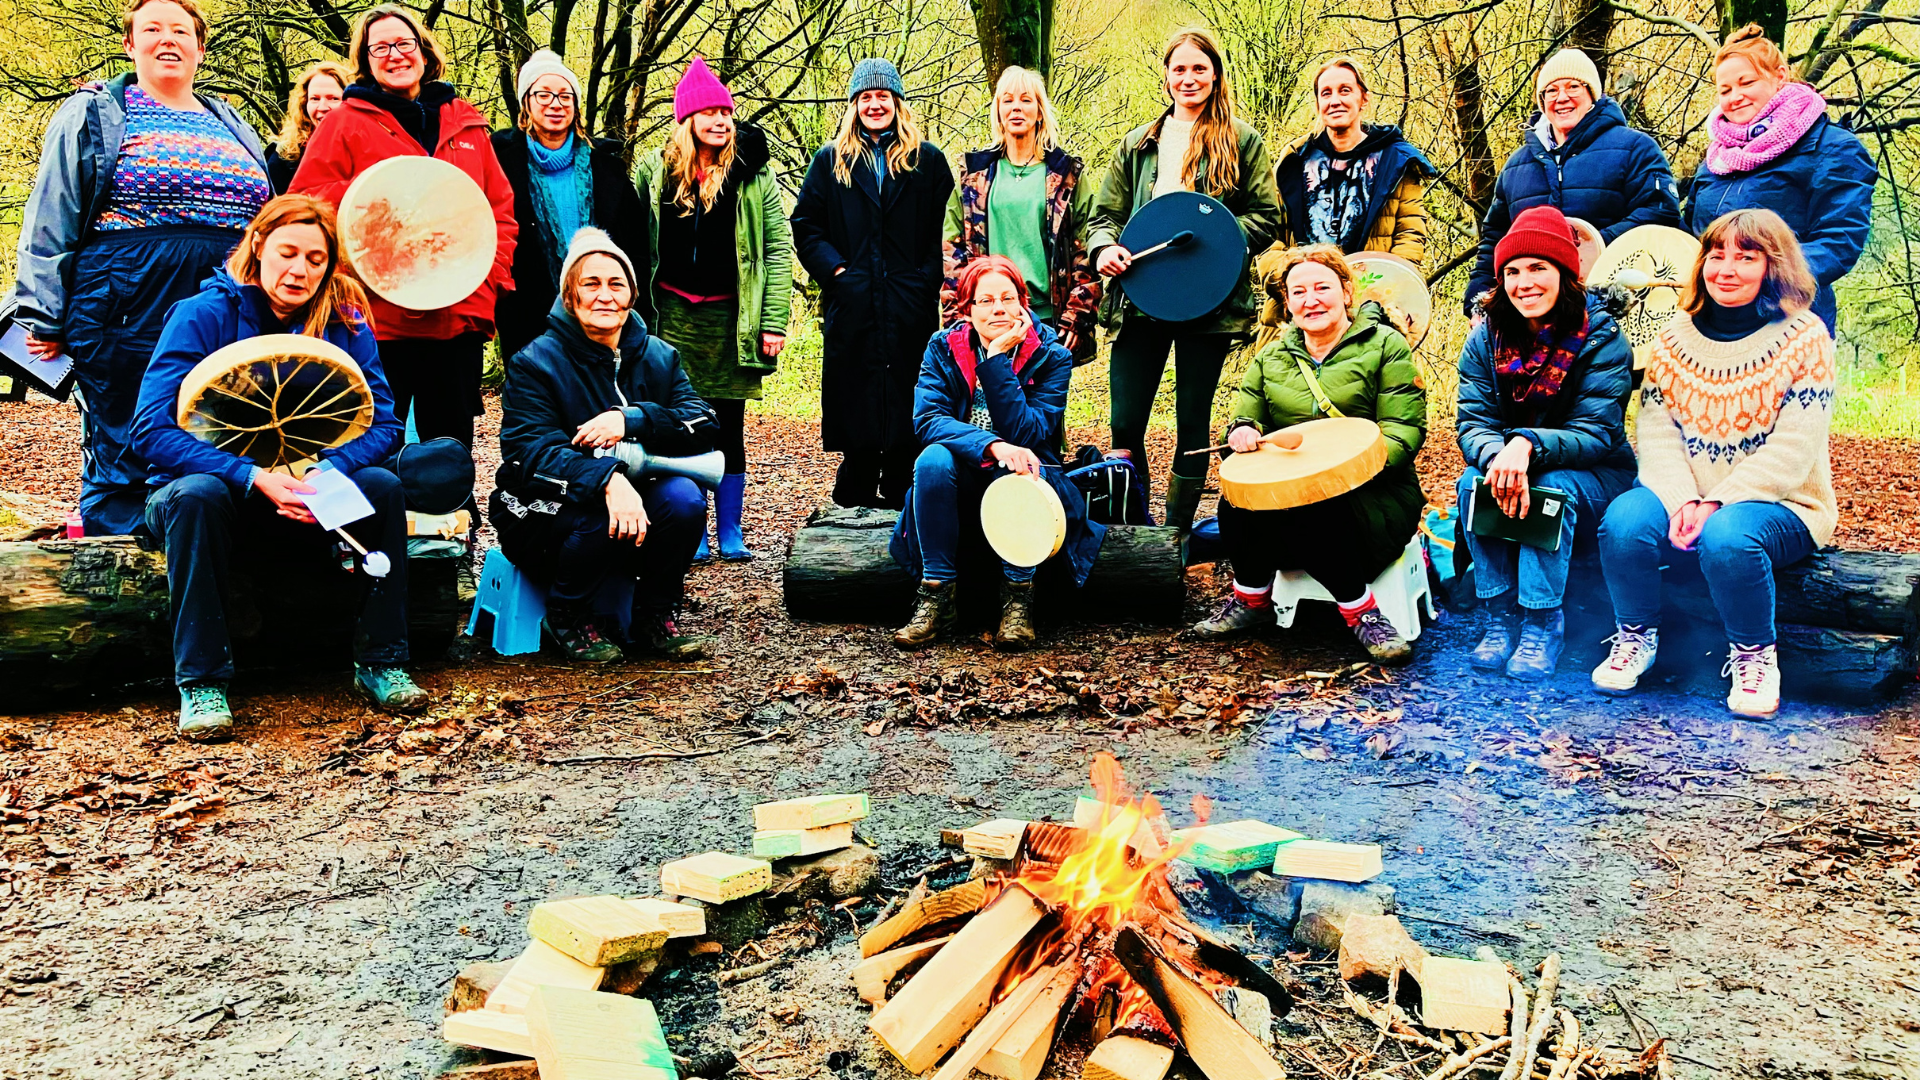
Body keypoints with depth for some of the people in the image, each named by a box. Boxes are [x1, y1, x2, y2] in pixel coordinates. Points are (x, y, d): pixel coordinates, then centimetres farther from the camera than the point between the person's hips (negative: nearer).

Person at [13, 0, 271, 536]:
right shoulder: (94, 115, 7)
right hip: (128, 324, -4)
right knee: (123, 465, -1)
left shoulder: (234, 128, 20)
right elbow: (50, 221, 3)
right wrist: (45, 320, -4)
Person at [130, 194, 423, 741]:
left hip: (305, 505, 3)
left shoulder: (342, 321, -2)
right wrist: (254, 477, -33)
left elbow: (383, 422, -8)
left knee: (382, 486, -24)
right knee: (198, 494, -35)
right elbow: (154, 430, -20)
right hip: (216, 488, -2)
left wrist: (326, 472, -28)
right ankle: (200, 683, -27)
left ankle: (380, 664, -16)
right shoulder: (203, 315, -11)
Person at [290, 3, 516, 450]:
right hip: (378, 316, -3)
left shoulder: (466, 124, 16)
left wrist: (489, 277, 0)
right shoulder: (346, 122, 7)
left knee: (452, 447, 10)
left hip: (460, 312, 3)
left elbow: (501, 208, 14)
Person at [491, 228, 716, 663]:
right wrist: (607, 480, -41)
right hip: (542, 516, -4)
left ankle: (652, 622, -5)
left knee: (684, 498, -24)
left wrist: (631, 419, -29)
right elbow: (531, 451, -22)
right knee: (603, 523, -34)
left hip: (631, 498, 4)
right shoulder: (534, 362, -9)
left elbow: (702, 426, -10)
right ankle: (567, 619, -5)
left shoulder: (658, 358, 4)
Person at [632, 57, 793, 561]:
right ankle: (690, 533, 14)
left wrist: (774, 320, -9)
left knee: (729, 427, 4)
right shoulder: (654, 169, 5)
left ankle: (730, 532, 15)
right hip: (673, 316, 1)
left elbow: (778, 248, -1)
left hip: (730, 316, -1)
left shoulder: (753, 171, 2)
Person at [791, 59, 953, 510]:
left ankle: (901, 501, 9)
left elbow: (948, 230, 6)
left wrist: (927, 279, -6)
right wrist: (835, 268, -6)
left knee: (908, 402, 0)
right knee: (856, 401, 1)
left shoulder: (927, 161, 11)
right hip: (852, 304, 0)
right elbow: (805, 226, 8)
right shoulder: (830, 161, 12)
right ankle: (854, 500, 11)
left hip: (911, 307, 0)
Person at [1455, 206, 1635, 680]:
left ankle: (1543, 624, -24)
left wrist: (1526, 445, -42)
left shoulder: (1602, 339, -14)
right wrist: (1496, 457, -37)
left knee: (1553, 486, -34)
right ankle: (1501, 618, -21)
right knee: (1473, 481, -28)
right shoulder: (1486, 338, -4)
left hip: (1595, 478, -3)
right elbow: (1473, 423, -12)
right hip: (1510, 468, 3)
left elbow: (1595, 434, -22)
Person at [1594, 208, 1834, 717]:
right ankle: (1636, 637, -1)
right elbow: (1654, 428, -1)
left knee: (1727, 538, -36)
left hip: (1778, 504, -3)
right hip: (1684, 497, 3)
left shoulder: (1803, 337, -5)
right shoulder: (1677, 336, 7)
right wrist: (1680, 500, -18)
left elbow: (1793, 449, -13)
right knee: (1623, 521, -27)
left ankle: (1754, 655, -7)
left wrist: (1717, 504, -22)